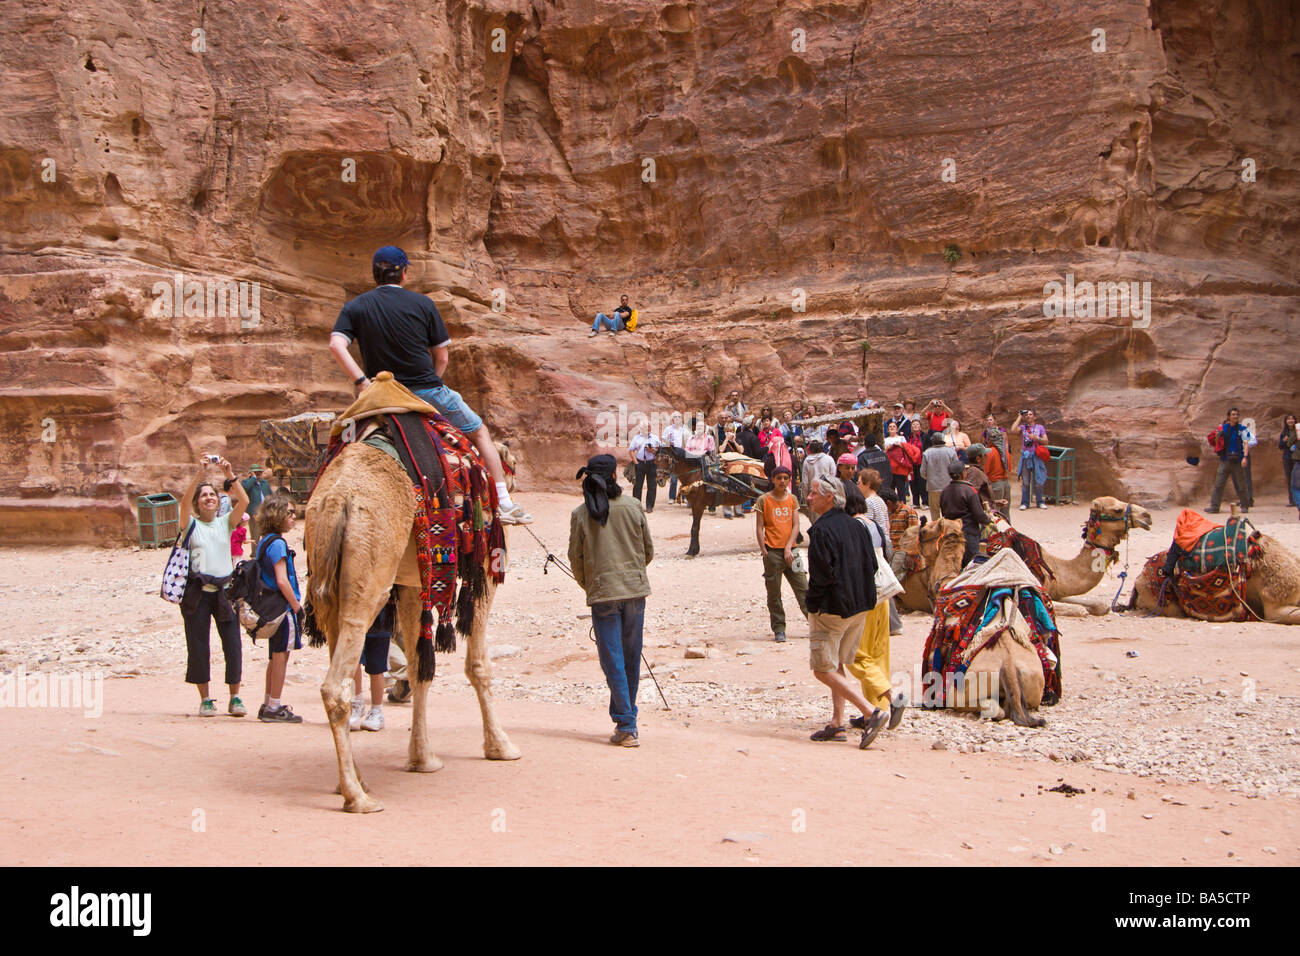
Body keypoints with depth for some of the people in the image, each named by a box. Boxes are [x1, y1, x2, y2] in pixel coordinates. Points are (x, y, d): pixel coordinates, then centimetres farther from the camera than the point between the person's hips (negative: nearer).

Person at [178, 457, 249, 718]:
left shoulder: (226, 523, 11)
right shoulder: (191, 525, 5)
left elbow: (244, 501, -4)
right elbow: (184, 502, -14)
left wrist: (230, 474, -13)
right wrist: (199, 473, -21)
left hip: (224, 590, 2)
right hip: (197, 592, -2)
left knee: (233, 644, -2)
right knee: (198, 646, 1)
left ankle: (234, 698, 7)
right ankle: (205, 699, 11)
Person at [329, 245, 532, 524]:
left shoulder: (354, 308, 3)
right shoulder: (422, 303, -1)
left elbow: (336, 345, -14)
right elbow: (441, 357, -1)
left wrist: (361, 381, -11)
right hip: (428, 391, -2)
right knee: (479, 432, 15)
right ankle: (504, 503, 13)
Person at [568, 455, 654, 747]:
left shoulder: (580, 514, -5)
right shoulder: (632, 506, -1)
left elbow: (576, 558, 1)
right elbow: (649, 550, 7)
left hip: (602, 593, -2)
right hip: (636, 590, 2)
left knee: (613, 660, 2)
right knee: (631, 658, 13)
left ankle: (627, 726, -3)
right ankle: (625, 718, 23)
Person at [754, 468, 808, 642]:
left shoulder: (792, 500, 9)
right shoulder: (763, 500, 0)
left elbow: (796, 526, 4)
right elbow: (759, 528, -2)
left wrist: (788, 548, -8)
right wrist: (764, 551, -9)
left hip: (790, 551, 3)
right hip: (772, 551, -2)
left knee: (803, 588, 1)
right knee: (774, 593, 1)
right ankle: (779, 630, 9)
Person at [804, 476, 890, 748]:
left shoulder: (821, 530, -16)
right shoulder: (857, 526, 8)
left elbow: (822, 574, -20)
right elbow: (871, 565, 11)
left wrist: (813, 604, -5)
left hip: (831, 608, -8)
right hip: (860, 606, 8)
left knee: (823, 670, -3)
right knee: (836, 665, 18)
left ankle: (871, 712, -14)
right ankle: (837, 724, 17)